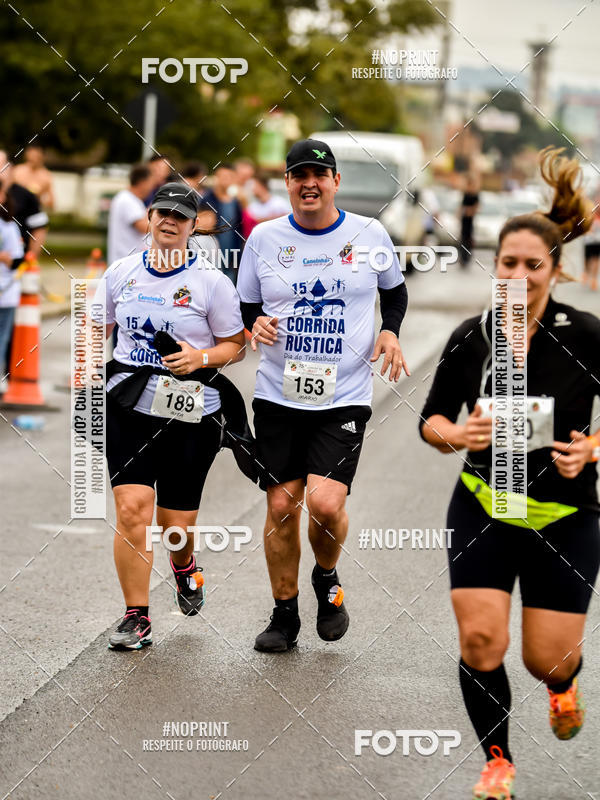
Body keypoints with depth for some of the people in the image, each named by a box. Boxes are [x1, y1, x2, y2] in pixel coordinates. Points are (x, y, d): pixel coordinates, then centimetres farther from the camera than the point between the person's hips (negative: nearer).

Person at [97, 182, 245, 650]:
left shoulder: (211, 282, -2)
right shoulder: (121, 273, 7)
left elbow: (236, 345, 3)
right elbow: (97, 329, 20)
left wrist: (200, 358, -15)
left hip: (191, 415, -1)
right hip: (127, 408, 2)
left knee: (176, 522, 6)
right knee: (132, 508, -13)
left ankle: (185, 565, 43)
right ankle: (136, 618, -4)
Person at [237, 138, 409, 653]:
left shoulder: (369, 235, 1)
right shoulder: (264, 238, 3)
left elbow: (395, 290, 18)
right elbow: (245, 306, 13)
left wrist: (390, 331, 0)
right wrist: (255, 324, -9)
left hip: (345, 398, -2)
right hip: (279, 396, 2)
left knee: (325, 503, -15)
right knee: (281, 505, 1)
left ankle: (328, 579, 17)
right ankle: (284, 616, 18)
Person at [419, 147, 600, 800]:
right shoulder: (470, 337, -6)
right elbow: (432, 417, 4)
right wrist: (456, 435, -17)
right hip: (482, 511, 2)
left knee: (546, 658, 2)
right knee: (480, 639, -10)